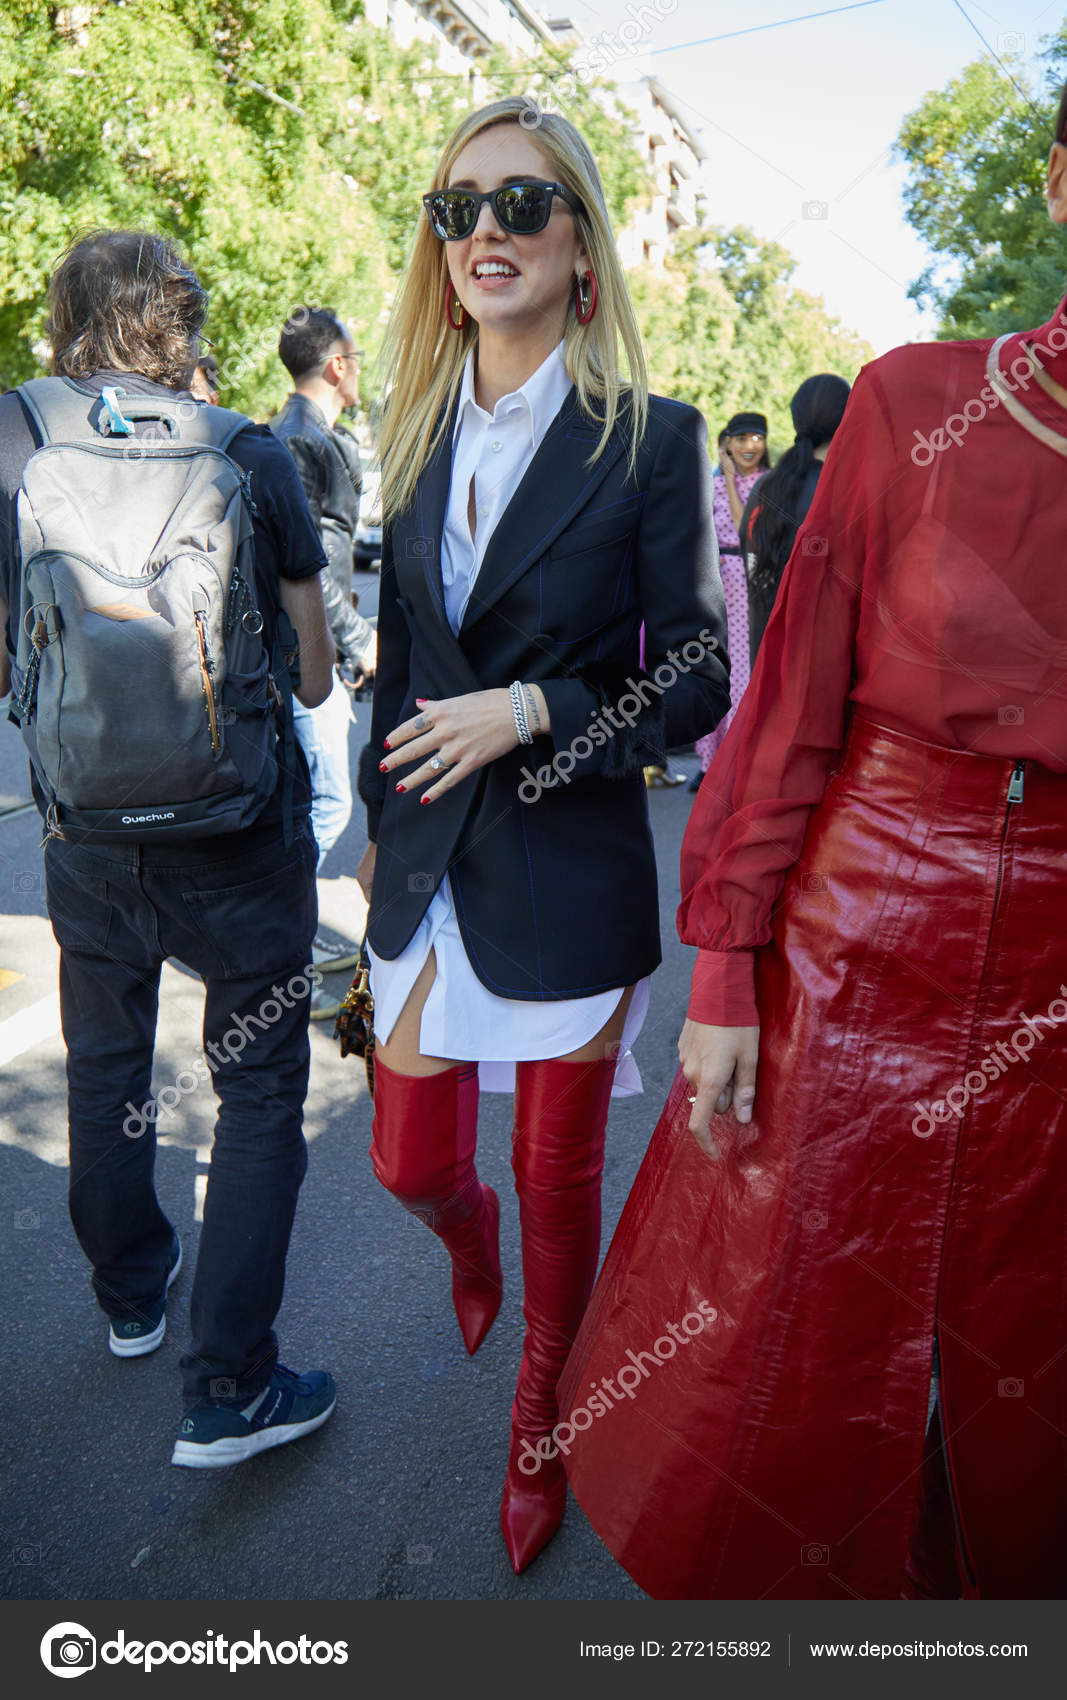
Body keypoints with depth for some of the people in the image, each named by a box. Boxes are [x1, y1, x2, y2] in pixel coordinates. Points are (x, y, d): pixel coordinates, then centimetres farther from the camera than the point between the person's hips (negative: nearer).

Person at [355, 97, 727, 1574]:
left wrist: (532, 710, -19)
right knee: (412, 1161, 15)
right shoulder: (420, 436, 8)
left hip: (570, 877, -4)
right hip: (430, 875, 4)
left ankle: (539, 1429, 40)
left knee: (559, 1184, 12)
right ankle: (471, 1245, 54)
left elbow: (692, 686, -7)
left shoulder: (650, 440, -7)